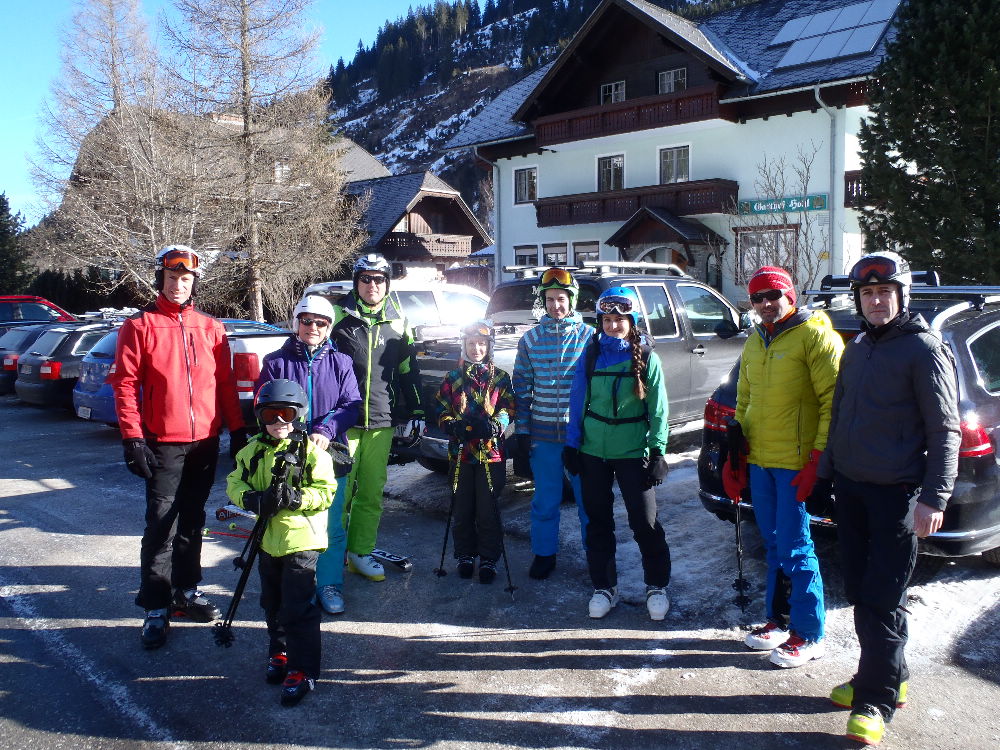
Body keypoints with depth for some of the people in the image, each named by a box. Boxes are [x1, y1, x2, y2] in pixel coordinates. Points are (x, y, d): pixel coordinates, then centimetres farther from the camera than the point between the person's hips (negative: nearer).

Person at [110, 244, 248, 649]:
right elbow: (125, 384, -5)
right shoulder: (140, 325, -1)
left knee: (192, 520, 14)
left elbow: (226, 383, 9)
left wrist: (237, 430, 6)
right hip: (163, 443, -3)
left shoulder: (210, 328, 8)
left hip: (206, 441, 4)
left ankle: (186, 590, 28)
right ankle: (156, 608, 6)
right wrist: (132, 437, -12)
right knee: (161, 524, -3)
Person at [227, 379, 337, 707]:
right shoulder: (253, 451, 4)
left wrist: (295, 498, -29)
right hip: (268, 541, 6)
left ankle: (303, 670, 8)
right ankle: (279, 653, 40)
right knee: (273, 604, 20)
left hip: (301, 540, -6)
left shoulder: (312, 450, -10)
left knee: (298, 609, -4)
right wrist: (253, 499, -17)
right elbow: (234, 484, 3)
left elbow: (326, 491, -14)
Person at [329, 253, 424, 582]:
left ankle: (360, 552, 22)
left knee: (372, 492, 9)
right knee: (340, 490, 0)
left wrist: (417, 411, 15)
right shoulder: (338, 317, 0)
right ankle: (332, 554, 15)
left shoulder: (398, 323, 11)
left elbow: (409, 370, 18)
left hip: (381, 422, 3)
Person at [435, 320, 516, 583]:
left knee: (488, 510, 0)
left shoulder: (500, 378, 7)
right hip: (460, 452, 2)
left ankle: (488, 559, 14)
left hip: (491, 452, -1)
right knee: (462, 509, 7)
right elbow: (442, 411, 7)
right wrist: (454, 425, -14)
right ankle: (465, 556, 23)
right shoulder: (453, 378, 10)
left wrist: (494, 425, -20)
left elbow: (508, 408, 0)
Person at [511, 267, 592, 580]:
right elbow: (521, 389, 7)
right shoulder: (530, 339, 5)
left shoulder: (589, 336, 0)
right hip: (543, 434, 2)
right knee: (545, 501, 11)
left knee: (588, 498, 8)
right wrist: (521, 431, 3)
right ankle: (544, 554, 26)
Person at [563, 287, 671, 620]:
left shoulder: (646, 358, -2)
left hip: (633, 452, -2)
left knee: (645, 522, 2)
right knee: (598, 522, 11)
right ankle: (604, 587, 26)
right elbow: (578, 401, 7)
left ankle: (657, 586, 21)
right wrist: (572, 444, 4)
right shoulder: (590, 355, 3)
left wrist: (658, 450, -8)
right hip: (593, 452, 3)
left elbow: (657, 409, -2)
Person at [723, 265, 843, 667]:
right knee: (774, 545, 16)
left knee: (795, 549, -1)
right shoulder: (755, 343, 15)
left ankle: (808, 635, 13)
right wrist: (735, 456, 16)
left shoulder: (815, 336, -9)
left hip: (796, 463, -7)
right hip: (759, 460, 7)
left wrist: (818, 458, -19)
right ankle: (779, 620, 29)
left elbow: (834, 401, -14)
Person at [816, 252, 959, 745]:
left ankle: (877, 700, 8)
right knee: (860, 593, 13)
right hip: (850, 488, 7)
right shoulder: (857, 348, 13)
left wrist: (934, 498, -17)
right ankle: (887, 677, 29)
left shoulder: (924, 349, -10)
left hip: (895, 495, -7)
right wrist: (826, 472, 18)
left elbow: (945, 431, -12)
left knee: (883, 599, -3)